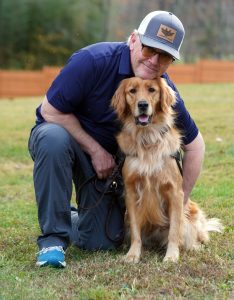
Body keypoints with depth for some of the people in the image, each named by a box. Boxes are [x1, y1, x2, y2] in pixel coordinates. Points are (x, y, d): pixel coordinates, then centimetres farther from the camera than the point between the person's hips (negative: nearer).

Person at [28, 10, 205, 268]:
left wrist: (180, 204, -3)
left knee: (102, 242, -4)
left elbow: (194, 145, -1)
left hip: (105, 155, 4)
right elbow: (50, 110, -22)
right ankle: (52, 236, -28)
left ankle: (66, 218, 32)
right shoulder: (93, 60, -28)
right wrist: (95, 150, -22)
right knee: (55, 140, -42)